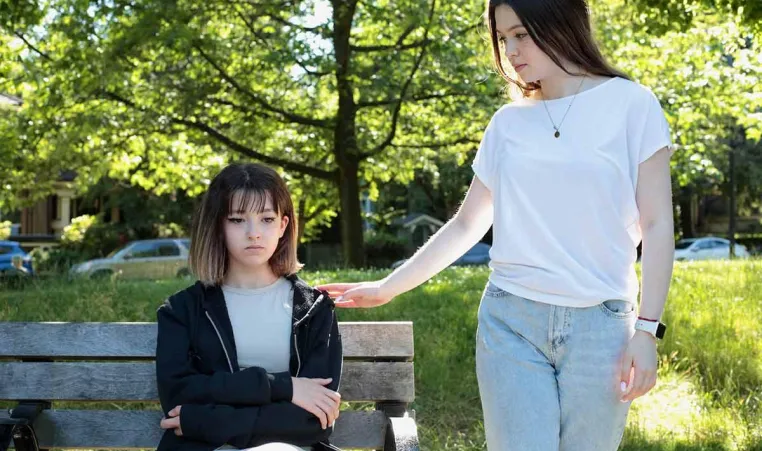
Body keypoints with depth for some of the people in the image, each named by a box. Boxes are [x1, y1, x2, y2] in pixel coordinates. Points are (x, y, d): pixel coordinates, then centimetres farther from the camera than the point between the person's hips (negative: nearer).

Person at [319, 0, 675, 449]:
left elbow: (656, 226, 0)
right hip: (510, 320, 2)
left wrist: (646, 328, -8)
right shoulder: (508, 122, 11)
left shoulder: (630, 104, 1)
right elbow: (466, 226, 16)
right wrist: (388, 287, 13)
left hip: (599, 324, -2)